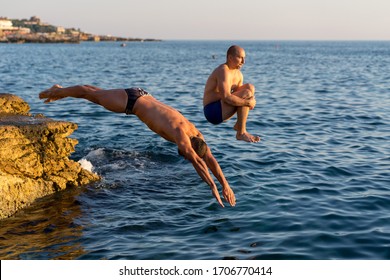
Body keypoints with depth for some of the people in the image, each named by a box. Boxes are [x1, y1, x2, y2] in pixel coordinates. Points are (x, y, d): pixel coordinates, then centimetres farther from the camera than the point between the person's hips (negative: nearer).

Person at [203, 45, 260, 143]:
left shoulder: (238, 75, 11)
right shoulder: (223, 71, -19)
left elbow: (238, 95, 15)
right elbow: (226, 97, -29)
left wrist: (251, 101, -7)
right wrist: (248, 102, -23)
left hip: (221, 108, 10)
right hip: (212, 111, -10)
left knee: (250, 87, 6)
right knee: (246, 93, -21)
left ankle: (239, 125, 4)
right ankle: (241, 133, -13)